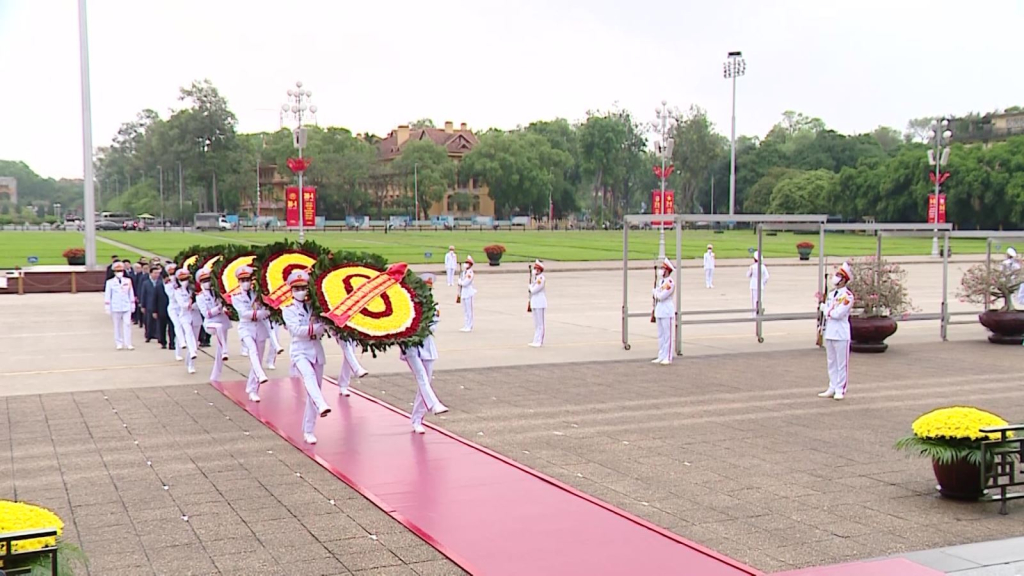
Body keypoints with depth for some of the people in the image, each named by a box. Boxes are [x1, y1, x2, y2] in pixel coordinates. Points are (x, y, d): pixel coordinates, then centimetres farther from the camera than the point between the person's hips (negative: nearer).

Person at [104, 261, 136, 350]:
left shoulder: (128, 281, 6)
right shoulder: (110, 282, 1)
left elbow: (131, 294, 11)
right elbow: (107, 295, 2)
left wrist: (133, 306, 11)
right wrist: (107, 308, -1)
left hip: (126, 307, 1)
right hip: (116, 308, -1)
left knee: (127, 325, -5)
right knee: (117, 326, 5)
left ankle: (128, 344, -4)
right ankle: (119, 343, 12)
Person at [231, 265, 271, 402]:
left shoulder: (257, 294, 10)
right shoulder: (236, 297, 3)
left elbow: (266, 311, 3)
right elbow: (244, 313, -12)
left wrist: (253, 314, -13)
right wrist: (262, 312, -13)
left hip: (260, 329, 3)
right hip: (246, 328, -3)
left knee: (257, 360, 3)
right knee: (252, 350, -32)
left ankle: (253, 391, 10)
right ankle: (261, 375, -50)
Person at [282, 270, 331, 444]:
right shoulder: (288, 310, 3)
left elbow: (321, 330, -1)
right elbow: (296, 330, -13)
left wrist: (309, 329, -18)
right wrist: (317, 327, -14)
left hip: (316, 351, 4)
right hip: (300, 351, -4)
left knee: (314, 390, 5)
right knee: (309, 376, -35)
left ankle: (308, 431, 12)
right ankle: (322, 406, -59)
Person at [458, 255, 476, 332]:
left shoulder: (470, 273, -16)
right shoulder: (464, 272, 13)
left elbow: (465, 283, -21)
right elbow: (461, 282, 21)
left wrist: (460, 282, -4)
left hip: (469, 293, -9)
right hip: (464, 293, 9)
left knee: (469, 311, -5)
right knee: (465, 311, 14)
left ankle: (469, 327, -1)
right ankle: (467, 326, 22)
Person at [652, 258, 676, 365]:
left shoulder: (670, 282, -15)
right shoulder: (661, 281, 13)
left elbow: (661, 296, -20)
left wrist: (655, 291, -1)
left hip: (667, 312, -9)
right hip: (659, 311, 9)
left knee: (667, 335, -4)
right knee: (660, 335, 12)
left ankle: (668, 358, -1)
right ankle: (661, 357, 18)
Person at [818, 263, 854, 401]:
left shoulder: (847, 295, -12)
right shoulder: (831, 294, 14)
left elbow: (839, 313, -19)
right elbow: (825, 309, 14)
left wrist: (826, 310, -5)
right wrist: (826, 309, -7)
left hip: (841, 334, -8)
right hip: (829, 333, 8)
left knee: (842, 363, -1)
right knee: (831, 362, 13)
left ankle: (841, 390, 4)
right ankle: (832, 388, 21)